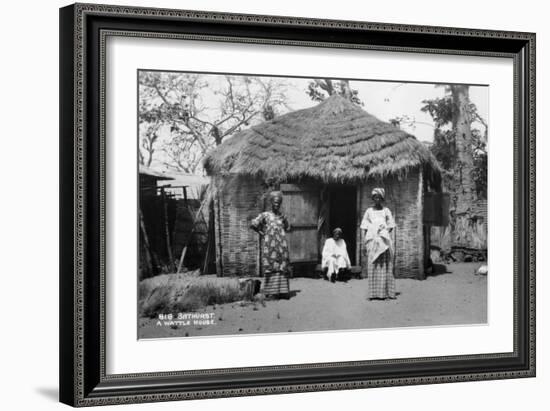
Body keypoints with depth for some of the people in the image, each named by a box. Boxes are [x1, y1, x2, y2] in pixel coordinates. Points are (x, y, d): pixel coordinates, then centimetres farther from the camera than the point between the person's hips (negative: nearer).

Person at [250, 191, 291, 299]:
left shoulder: (282, 216, 14)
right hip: (270, 244, -4)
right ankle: (271, 292, -6)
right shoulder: (265, 215, 0)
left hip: (281, 245, 4)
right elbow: (253, 224, -7)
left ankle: (282, 291, 2)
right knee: (271, 266, -7)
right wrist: (261, 233, -2)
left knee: (282, 267, 1)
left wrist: (281, 233, 14)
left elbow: (287, 227, 30)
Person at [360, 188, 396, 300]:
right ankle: (373, 293, -7)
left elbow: (391, 226, 10)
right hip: (372, 240, 1)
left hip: (384, 241, -1)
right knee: (372, 266, -5)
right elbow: (364, 227, 11)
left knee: (384, 265, -6)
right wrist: (365, 243, 2)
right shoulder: (369, 211, 13)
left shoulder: (386, 211, 11)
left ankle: (384, 292, -8)